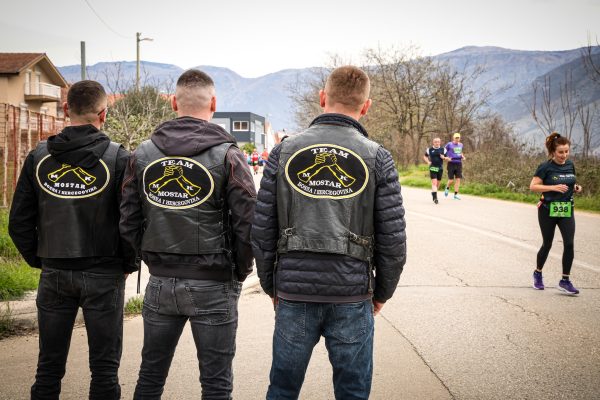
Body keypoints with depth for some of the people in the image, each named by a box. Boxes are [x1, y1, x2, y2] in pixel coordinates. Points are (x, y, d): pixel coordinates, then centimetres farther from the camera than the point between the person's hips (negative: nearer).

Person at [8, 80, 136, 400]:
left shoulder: (38, 157, 0)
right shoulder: (118, 158, -9)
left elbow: (19, 222, 2)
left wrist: (39, 260, 13)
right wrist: (127, 265, 3)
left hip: (53, 275, 3)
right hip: (103, 275, -3)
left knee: (49, 365, 13)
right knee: (104, 367, 6)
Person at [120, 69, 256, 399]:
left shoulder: (143, 154, 2)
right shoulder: (227, 155, -9)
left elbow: (128, 223, 2)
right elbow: (248, 223, -12)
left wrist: (155, 260, 14)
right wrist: (239, 272, 3)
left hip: (159, 284, 4)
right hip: (212, 286, -4)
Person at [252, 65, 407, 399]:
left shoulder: (285, 152, 1)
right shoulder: (378, 158, -3)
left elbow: (262, 231, 1)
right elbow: (394, 239, -4)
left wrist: (272, 286, 13)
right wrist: (382, 293, 10)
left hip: (294, 294, 2)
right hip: (352, 297, -1)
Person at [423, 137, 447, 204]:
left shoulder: (443, 149, 6)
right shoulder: (429, 149, 3)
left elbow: (446, 158, 12)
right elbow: (425, 156, 16)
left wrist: (444, 157, -12)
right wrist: (428, 162, -1)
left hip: (440, 168, 3)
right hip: (432, 168, -3)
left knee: (437, 183, 10)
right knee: (434, 182, -13)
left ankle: (433, 192, 35)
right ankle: (435, 197, -18)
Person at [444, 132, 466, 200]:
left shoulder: (461, 145, 13)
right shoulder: (449, 144, -3)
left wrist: (463, 156, 11)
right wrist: (447, 158, -13)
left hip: (459, 164, 4)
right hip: (451, 163, -4)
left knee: (458, 179, -5)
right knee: (451, 180, -4)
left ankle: (456, 195, 0)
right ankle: (447, 188, 29)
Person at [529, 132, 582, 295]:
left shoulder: (570, 165, 5)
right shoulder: (546, 167, -11)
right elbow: (533, 186, -14)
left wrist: (576, 188, -1)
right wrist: (553, 187, -24)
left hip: (567, 210, 4)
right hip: (548, 211, -4)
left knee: (569, 244, -9)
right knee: (547, 244, 8)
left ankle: (565, 281, -2)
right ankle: (538, 274, 32)